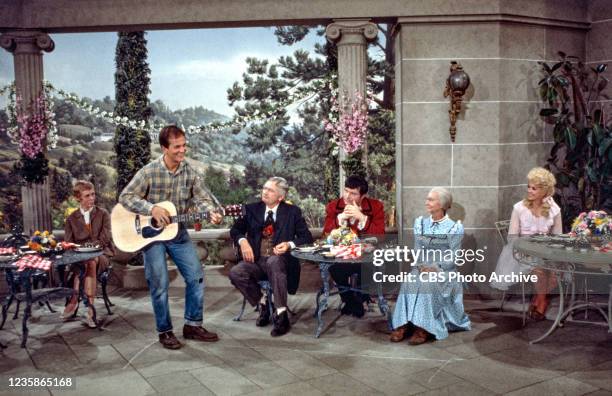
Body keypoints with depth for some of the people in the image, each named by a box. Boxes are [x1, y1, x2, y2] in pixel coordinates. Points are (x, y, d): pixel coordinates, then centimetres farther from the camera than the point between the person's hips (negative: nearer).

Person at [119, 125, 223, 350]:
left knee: (196, 277, 1)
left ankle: (193, 325, 15)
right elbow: (125, 197, -13)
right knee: (159, 284, 0)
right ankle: (164, 331, 15)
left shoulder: (190, 171, -4)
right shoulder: (149, 172, -15)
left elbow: (202, 198, -5)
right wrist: (152, 209, -25)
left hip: (178, 232, 4)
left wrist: (212, 213, -26)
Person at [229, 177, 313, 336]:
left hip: (279, 261, -3)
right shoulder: (252, 209, 12)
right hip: (257, 261, 3)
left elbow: (307, 238, 3)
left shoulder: (292, 212, 5)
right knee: (235, 272, -26)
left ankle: (281, 315, -31)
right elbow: (235, 229, 14)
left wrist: (290, 244, -17)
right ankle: (262, 302, -1)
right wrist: (242, 240, -9)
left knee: (274, 261, -38)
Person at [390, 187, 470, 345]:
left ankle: (423, 329, -32)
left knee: (426, 284, -34)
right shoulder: (420, 223, 13)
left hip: (444, 272, -3)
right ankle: (403, 325, -31)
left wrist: (435, 268, -19)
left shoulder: (455, 227, -1)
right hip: (422, 269, 4)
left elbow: (453, 258, -6)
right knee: (409, 283, -28)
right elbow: (417, 250, 9)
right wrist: (420, 266, -10)